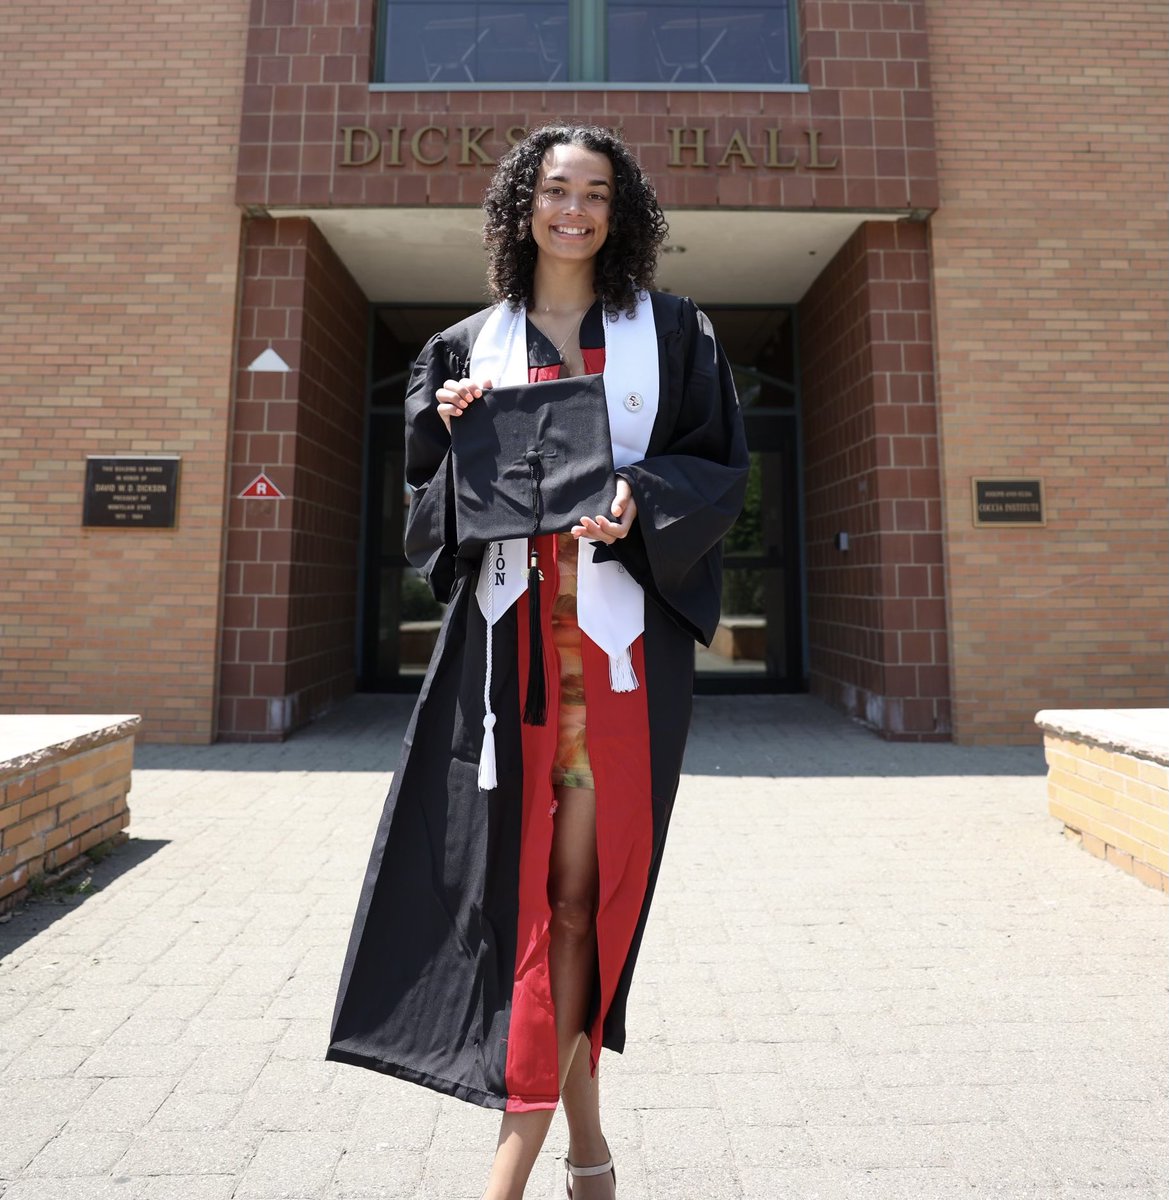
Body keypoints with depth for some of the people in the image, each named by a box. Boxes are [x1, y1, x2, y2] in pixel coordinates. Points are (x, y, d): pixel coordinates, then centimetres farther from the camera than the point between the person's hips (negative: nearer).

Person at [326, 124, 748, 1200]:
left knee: (578, 885, 1)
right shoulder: (471, 345, 16)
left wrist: (639, 497, -11)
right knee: (530, 875, 2)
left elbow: (723, 466, 7)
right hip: (508, 627, 2)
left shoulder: (672, 332, 13)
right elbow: (433, 489, 16)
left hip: (621, 634, -1)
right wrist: (454, 435, -5)